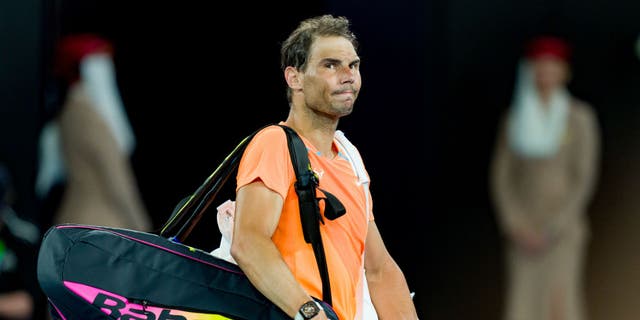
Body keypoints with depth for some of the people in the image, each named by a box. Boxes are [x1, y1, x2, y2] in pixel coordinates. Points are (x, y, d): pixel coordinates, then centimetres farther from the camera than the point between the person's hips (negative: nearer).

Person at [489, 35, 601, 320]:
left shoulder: (580, 117, -6)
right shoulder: (515, 118, 5)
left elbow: (585, 178, -9)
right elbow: (501, 176, 4)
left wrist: (553, 230, -14)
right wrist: (517, 226, -8)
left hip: (563, 229, -3)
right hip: (524, 231, 3)